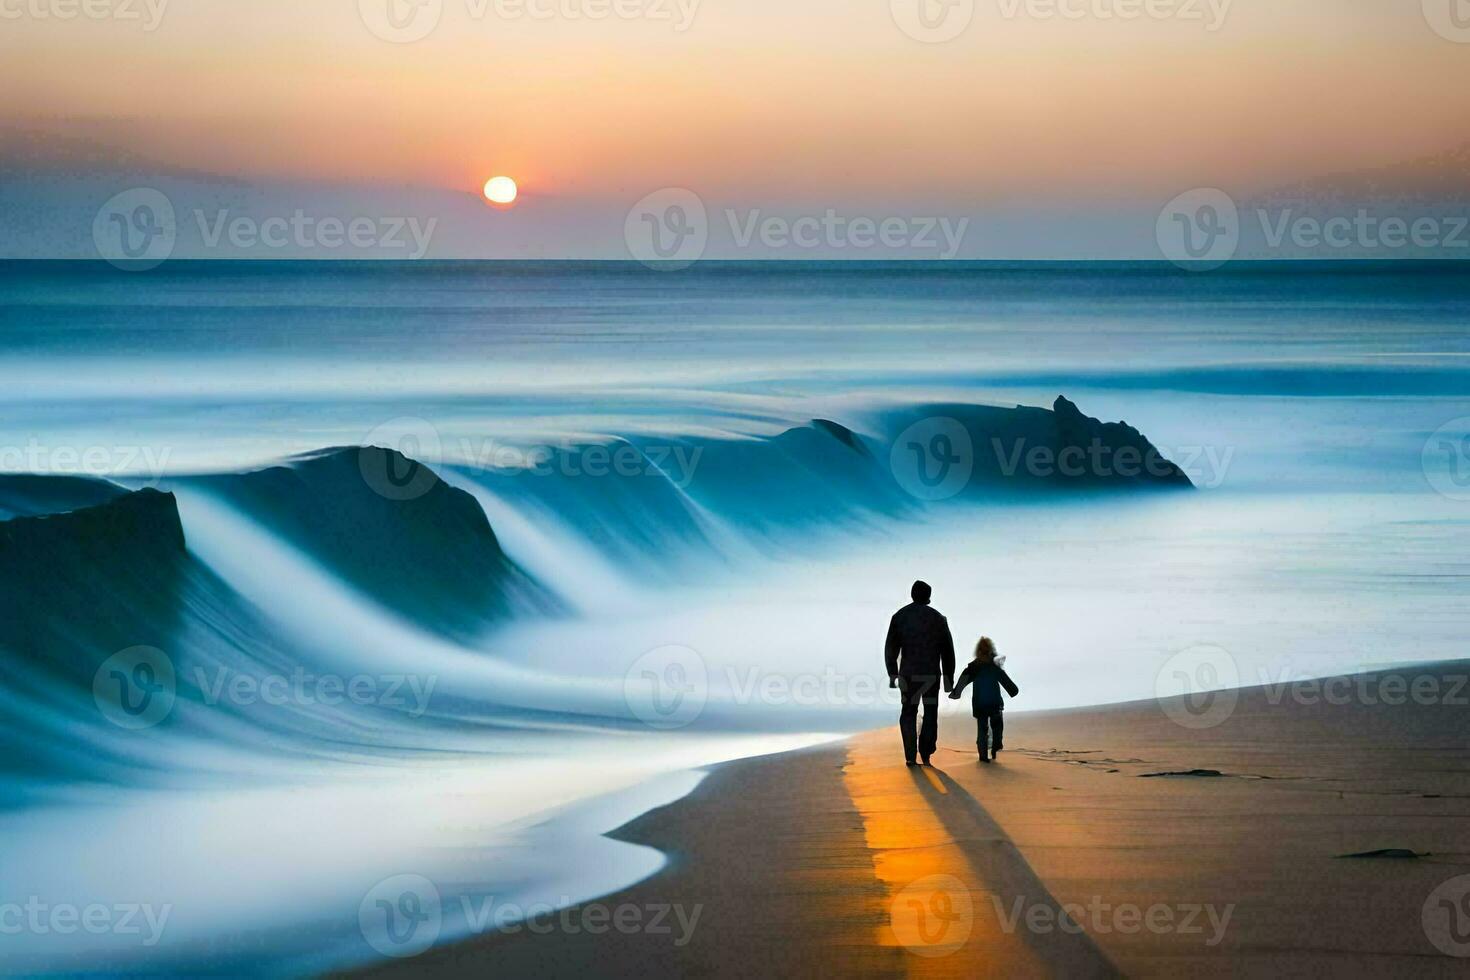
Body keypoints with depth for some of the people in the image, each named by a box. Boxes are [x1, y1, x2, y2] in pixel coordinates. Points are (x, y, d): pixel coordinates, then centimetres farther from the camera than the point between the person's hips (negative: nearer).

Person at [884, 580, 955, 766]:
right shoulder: (937, 618, 3)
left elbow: (891, 648, 0)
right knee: (930, 714, 12)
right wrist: (948, 678, 8)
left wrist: (892, 674, 5)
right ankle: (925, 754, 1)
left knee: (908, 713, 12)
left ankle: (910, 756, -1)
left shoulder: (899, 616, 3)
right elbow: (948, 650, 3)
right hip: (931, 674, 0)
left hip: (908, 674, 0)